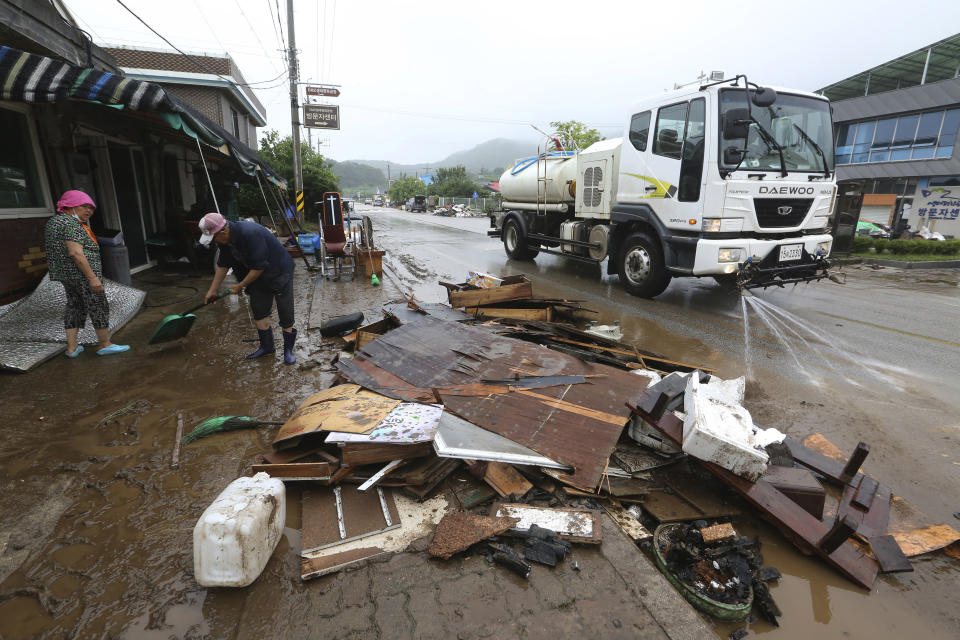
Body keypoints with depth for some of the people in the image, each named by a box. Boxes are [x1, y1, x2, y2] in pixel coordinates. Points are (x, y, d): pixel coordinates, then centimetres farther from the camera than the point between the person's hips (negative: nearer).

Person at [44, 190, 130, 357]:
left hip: (66, 273, 10)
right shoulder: (71, 224, -17)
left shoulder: (54, 221, 13)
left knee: (75, 307, 15)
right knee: (98, 307, -1)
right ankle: (105, 345, 5)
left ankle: (72, 348, 15)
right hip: (83, 272, -10)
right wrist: (92, 277, -24)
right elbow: (75, 253, -24)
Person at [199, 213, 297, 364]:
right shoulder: (225, 240, -5)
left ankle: (288, 349, 8)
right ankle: (267, 346, 23)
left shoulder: (250, 234, -32)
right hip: (258, 276, 9)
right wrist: (213, 290, 13)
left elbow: (259, 267, -27)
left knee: (285, 313, -4)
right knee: (259, 310, 10)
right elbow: (222, 266, 9)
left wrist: (241, 286, -15)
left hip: (280, 272, -8)